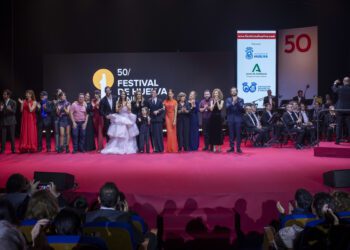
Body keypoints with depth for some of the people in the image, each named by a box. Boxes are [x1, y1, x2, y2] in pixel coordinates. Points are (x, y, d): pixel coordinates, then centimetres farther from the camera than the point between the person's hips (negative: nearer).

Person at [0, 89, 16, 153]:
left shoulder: (13, 102, 1)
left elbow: (14, 111, -8)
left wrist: (10, 109, -29)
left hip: (11, 121, -2)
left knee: (12, 136, 1)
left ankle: (13, 149, 8)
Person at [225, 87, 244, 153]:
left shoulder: (241, 100, 6)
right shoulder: (228, 100, 10)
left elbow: (241, 107, -8)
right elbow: (227, 107, -6)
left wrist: (236, 102, -17)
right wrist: (233, 102, -18)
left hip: (238, 119, -1)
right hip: (230, 119, 1)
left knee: (238, 134, -3)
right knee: (231, 134, 3)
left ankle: (238, 148, 1)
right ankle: (232, 147, 9)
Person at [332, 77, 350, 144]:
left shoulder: (340, 88, -6)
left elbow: (333, 89, 14)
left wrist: (335, 83, 31)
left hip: (340, 109, 0)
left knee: (339, 125, 7)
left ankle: (337, 140, 7)